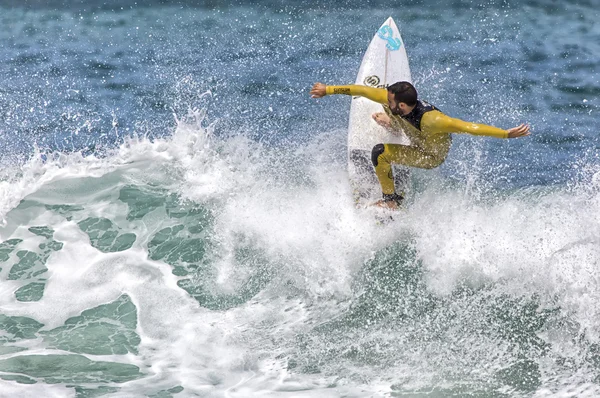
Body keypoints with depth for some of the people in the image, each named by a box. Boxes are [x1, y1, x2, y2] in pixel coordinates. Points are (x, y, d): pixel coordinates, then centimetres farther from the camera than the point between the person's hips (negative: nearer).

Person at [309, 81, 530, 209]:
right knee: (382, 116, 30)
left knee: (380, 153, -26)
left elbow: (470, 127, -47)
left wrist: (507, 134, -50)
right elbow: (361, 90, -18)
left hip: (432, 156, -7)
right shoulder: (392, 100, -29)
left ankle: (391, 199, -9)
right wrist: (328, 90, -12)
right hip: (418, 138, 7)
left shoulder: (431, 120, -46)